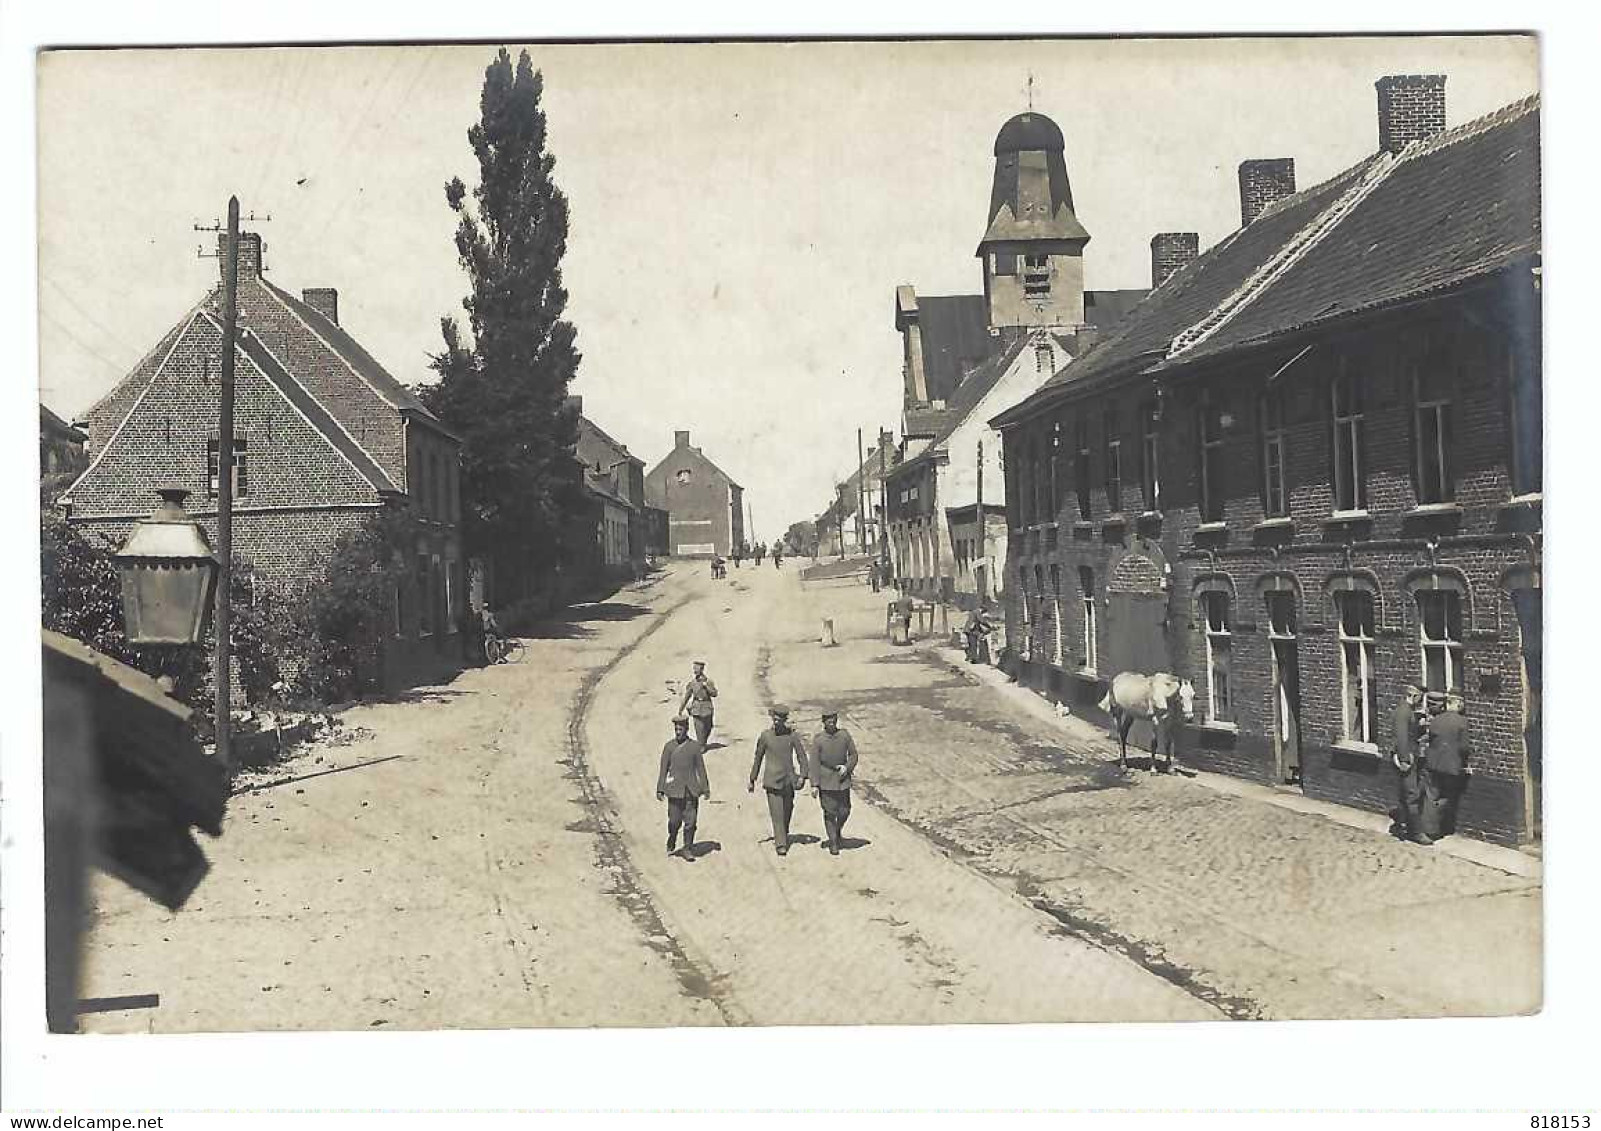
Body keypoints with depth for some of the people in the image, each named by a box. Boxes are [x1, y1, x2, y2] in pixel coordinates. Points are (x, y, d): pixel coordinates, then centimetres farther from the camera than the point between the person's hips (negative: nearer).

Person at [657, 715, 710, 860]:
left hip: (691, 790, 1)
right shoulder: (668, 746, 1)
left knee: (690, 821, -3)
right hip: (675, 790, -1)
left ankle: (688, 849, 7)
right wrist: (660, 789, -1)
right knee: (675, 821, 2)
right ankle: (671, 845, 27)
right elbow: (663, 769, 3)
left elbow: (701, 768, 7)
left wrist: (706, 789, 6)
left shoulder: (695, 746, 4)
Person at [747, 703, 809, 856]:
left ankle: (783, 836, 35)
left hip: (789, 780, 2)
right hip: (772, 780, -2)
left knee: (787, 811, 14)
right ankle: (781, 844, -11)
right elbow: (758, 759, 4)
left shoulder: (792, 735, -1)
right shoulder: (765, 736, -4)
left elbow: (802, 756, 1)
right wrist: (752, 781, 7)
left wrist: (802, 775, -12)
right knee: (776, 813, -10)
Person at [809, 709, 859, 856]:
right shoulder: (818, 740, -6)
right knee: (829, 812, -1)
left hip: (842, 779, 2)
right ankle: (833, 843, 11)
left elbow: (853, 755, 8)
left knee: (844, 811, 4)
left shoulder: (845, 735, 0)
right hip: (826, 781, -2)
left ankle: (838, 830, 34)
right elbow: (814, 763, -7)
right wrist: (814, 785, -10)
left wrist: (847, 767, -11)